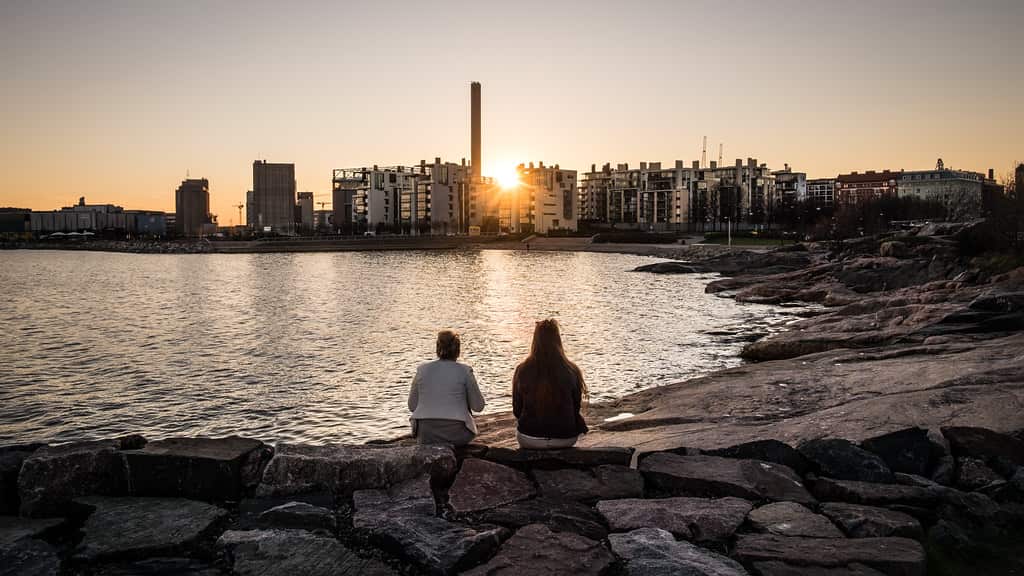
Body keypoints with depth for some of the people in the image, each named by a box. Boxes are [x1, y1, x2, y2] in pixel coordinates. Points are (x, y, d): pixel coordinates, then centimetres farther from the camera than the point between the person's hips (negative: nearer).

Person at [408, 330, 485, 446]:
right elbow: (478, 406, 3)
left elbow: (412, 406, 9)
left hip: (425, 436, 2)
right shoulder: (464, 371, -4)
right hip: (455, 435, -2)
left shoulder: (422, 370, 2)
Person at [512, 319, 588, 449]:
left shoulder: (522, 371, -11)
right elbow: (576, 408, 3)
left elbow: (517, 410, 1)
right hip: (566, 439, 1)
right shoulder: (572, 371, -12)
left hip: (530, 440, 0)